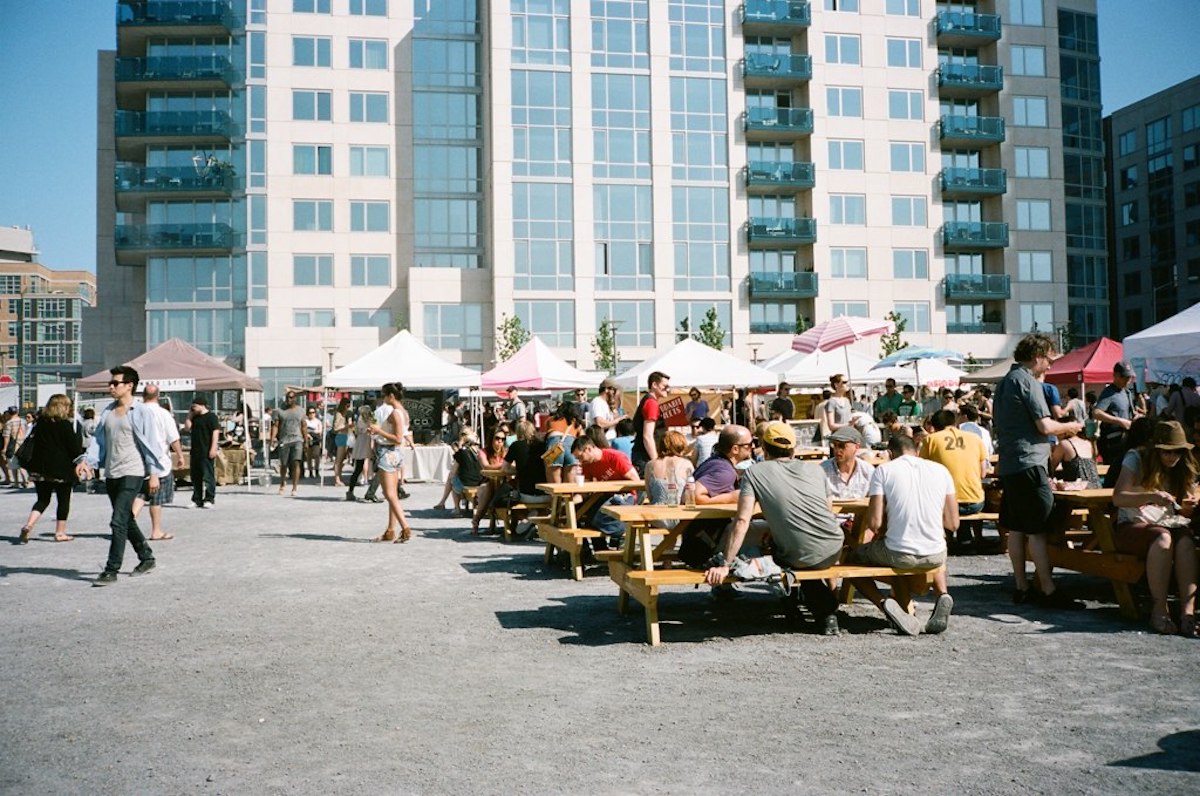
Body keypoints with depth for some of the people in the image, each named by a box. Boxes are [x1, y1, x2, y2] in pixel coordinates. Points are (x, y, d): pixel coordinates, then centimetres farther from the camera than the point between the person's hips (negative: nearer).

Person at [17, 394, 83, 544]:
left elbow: (33, 443, 12)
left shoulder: (40, 422, 6)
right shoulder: (65, 425, -12)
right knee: (63, 500, 8)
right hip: (61, 469, -5)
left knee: (43, 499, 14)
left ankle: (28, 525, -7)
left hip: (40, 469, 5)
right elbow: (75, 448, -10)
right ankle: (60, 532, 10)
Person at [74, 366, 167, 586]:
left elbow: (151, 443, -7)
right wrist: (86, 460, -3)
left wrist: (154, 473, -11)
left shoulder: (141, 412, -6)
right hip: (111, 474, 7)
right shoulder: (108, 412, 12)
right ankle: (147, 557, 32)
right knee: (126, 520, 16)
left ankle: (111, 571, -8)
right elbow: (99, 440, 14)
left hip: (132, 473, -7)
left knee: (119, 521, -12)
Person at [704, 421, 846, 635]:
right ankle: (827, 611, 29)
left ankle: (825, 612, 33)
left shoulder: (754, 473, 0)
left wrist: (724, 565, -10)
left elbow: (742, 521, -10)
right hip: (834, 551, 3)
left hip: (798, 559, -3)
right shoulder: (814, 469, 10)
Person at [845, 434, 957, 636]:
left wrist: (880, 533, 14)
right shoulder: (941, 470, 7)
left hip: (898, 555, -4)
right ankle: (943, 595, 11)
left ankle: (884, 603, 1)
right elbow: (952, 523, 6)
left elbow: (874, 523, -9)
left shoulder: (884, 470, -2)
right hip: (935, 556, 4)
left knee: (851, 558, 24)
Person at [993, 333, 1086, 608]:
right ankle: (1048, 591, -5)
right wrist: (1069, 427, 2)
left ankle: (1021, 588, 14)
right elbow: (1044, 425, -16)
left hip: (1008, 464, 9)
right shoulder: (1027, 381, -11)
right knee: (1037, 530, -7)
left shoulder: (1005, 382, 18)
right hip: (1028, 463, -9)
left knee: (1016, 528, 10)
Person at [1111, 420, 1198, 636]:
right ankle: (1159, 610, -36)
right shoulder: (1136, 458, 0)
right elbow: (1118, 498, -11)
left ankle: (1188, 610, -41)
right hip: (1134, 526, -3)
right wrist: (1152, 497, -27)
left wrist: (1187, 509, -10)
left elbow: (1184, 512, 15)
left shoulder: (1184, 468, 12)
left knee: (1186, 541, -33)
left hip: (1170, 526, 3)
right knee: (1163, 538, -37)